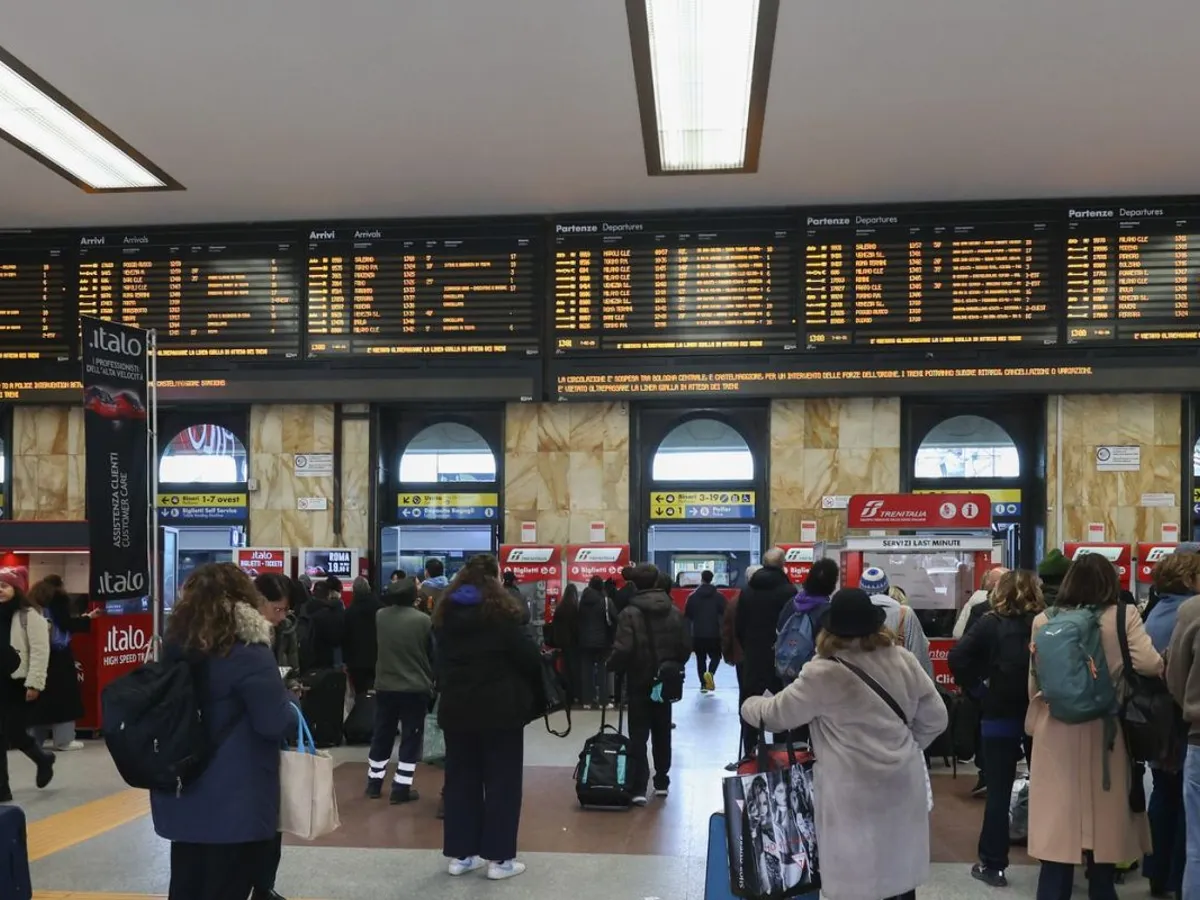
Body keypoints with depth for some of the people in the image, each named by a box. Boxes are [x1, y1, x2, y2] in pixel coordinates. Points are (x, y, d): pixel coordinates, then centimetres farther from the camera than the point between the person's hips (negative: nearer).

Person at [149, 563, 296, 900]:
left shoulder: (177, 647, 4)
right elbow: (278, 724, -21)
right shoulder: (249, 655, -18)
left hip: (185, 799, 7)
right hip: (235, 805, -7)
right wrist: (287, 702, -1)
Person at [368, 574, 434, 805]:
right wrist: (431, 682, 11)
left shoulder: (380, 616, -3)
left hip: (385, 686, 4)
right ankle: (401, 788, 4)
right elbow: (433, 653, -4)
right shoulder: (423, 620, -14)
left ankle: (374, 782, 25)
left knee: (382, 735, 16)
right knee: (411, 738, 4)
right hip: (416, 688, -4)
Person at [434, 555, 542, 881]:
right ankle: (499, 858, 4)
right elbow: (528, 656, -11)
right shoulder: (500, 611, -10)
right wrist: (535, 692, 5)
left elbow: (442, 660, 13)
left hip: (456, 707, 5)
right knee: (501, 781, 2)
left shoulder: (445, 613, 7)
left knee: (460, 780, 11)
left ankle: (460, 854, 16)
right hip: (499, 708, -5)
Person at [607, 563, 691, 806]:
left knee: (638, 735, 0)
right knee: (662, 733, 17)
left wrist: (613, 667, -1)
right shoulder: (674, 611, 1)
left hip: (639, 683, -4)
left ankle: (639, 788, -7)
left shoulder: (630, 613, -16)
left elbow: (623, 650, -21)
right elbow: (686, 647, 2)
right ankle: (662, 782, 24)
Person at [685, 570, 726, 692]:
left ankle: (703, 684, 10)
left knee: (701, 659, 12)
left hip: (698, 634, 1)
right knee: (715, 657, 12)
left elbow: (687, 617, 5)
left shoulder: (692, 596, 1)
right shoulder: (719, 596, -2)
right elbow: (724, 616, -5)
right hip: (714, 634, -1)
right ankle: (710, 673, -16)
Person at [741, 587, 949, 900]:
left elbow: (777, 714, -3)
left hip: (855, 792, -5)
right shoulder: (903, 660, -1)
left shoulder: (823, 674, -15)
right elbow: (935, 718, 7)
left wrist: (749, 706, 17)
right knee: (902, 872, 18)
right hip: (903, 782, 5)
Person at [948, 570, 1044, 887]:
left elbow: (957, 658, -16)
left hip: (1000, 717, -1)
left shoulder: (991, 623, -6)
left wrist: (978, 690, -7)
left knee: (998, 792, 6)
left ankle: (992, 864, 11)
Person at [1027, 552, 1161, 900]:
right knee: (1103, 823, 14)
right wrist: (1161, 665, 7)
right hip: (1104, 732, 0)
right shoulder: (1123, 617, -5)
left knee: (1057, 830, 4)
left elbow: (1035, 681, 6)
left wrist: (1034, 724, 20)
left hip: (1057, 734, 1)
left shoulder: (1044, 621, 1)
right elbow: (1149, 664, -16)